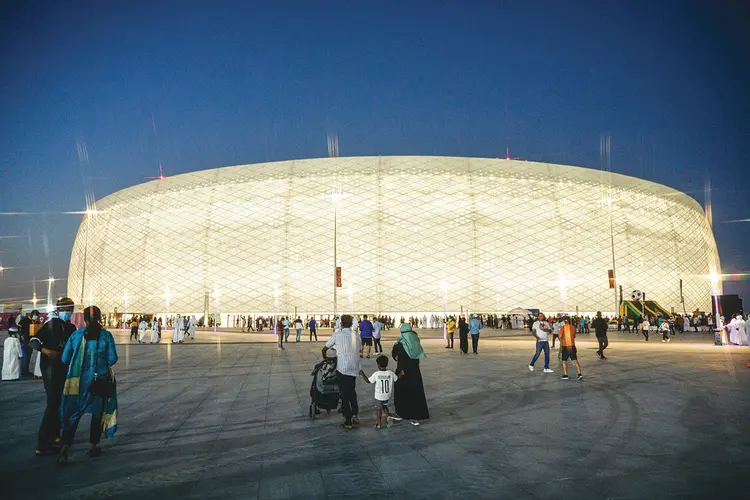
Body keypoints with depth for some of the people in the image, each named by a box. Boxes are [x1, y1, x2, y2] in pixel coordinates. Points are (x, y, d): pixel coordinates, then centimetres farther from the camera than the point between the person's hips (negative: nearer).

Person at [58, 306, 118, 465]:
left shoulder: (76, 335, -1)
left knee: (73, 414, 10)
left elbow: (65, 359, 2)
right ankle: (92, 447, 21)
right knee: (98, 413, 15)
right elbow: (112, 359, -6)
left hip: (78, 381, 2)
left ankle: (64, 450, -1)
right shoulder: (106, 335, -7)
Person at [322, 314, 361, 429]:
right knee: (352, 392, 23)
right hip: (354, 368, 5)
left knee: (344, 394, 4)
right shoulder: (356, 336, 10)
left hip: (343, 368, -5)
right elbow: (357, 351, 13)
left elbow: (325, 349, 6)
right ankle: (355, 415, 18)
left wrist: (325, 358, 27)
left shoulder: (337, 334, -2)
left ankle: (348, 422, 6)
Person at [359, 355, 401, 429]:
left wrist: (362, 374, 4)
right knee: (384, 406, 28)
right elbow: (396, 380, 2)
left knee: (378, 409, 12)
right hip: (388, 395, 3)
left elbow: (368, 381, -8)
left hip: (379, 396, -3)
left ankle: (378, 424, 18)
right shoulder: (391, 373, -11)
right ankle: (388, 417, 9)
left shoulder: (376, 374, -18)